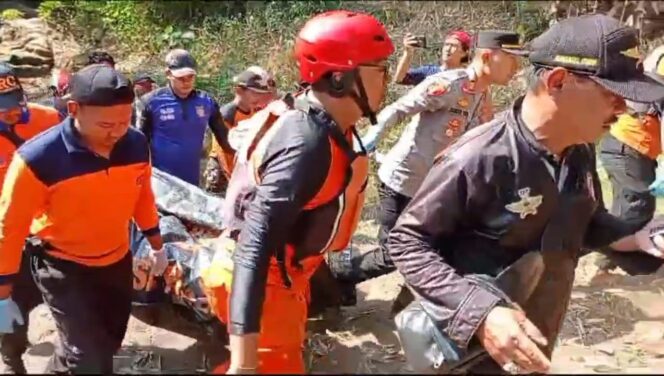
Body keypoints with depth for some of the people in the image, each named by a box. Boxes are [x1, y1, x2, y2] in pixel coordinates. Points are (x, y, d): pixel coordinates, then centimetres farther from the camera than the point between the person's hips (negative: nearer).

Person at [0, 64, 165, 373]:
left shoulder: (136, 144, -14)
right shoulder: (37, 159, -28)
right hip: (62, 267, -5)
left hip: (118, 261, 5)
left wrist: (156, 245, 16)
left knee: (108, 346, 20)